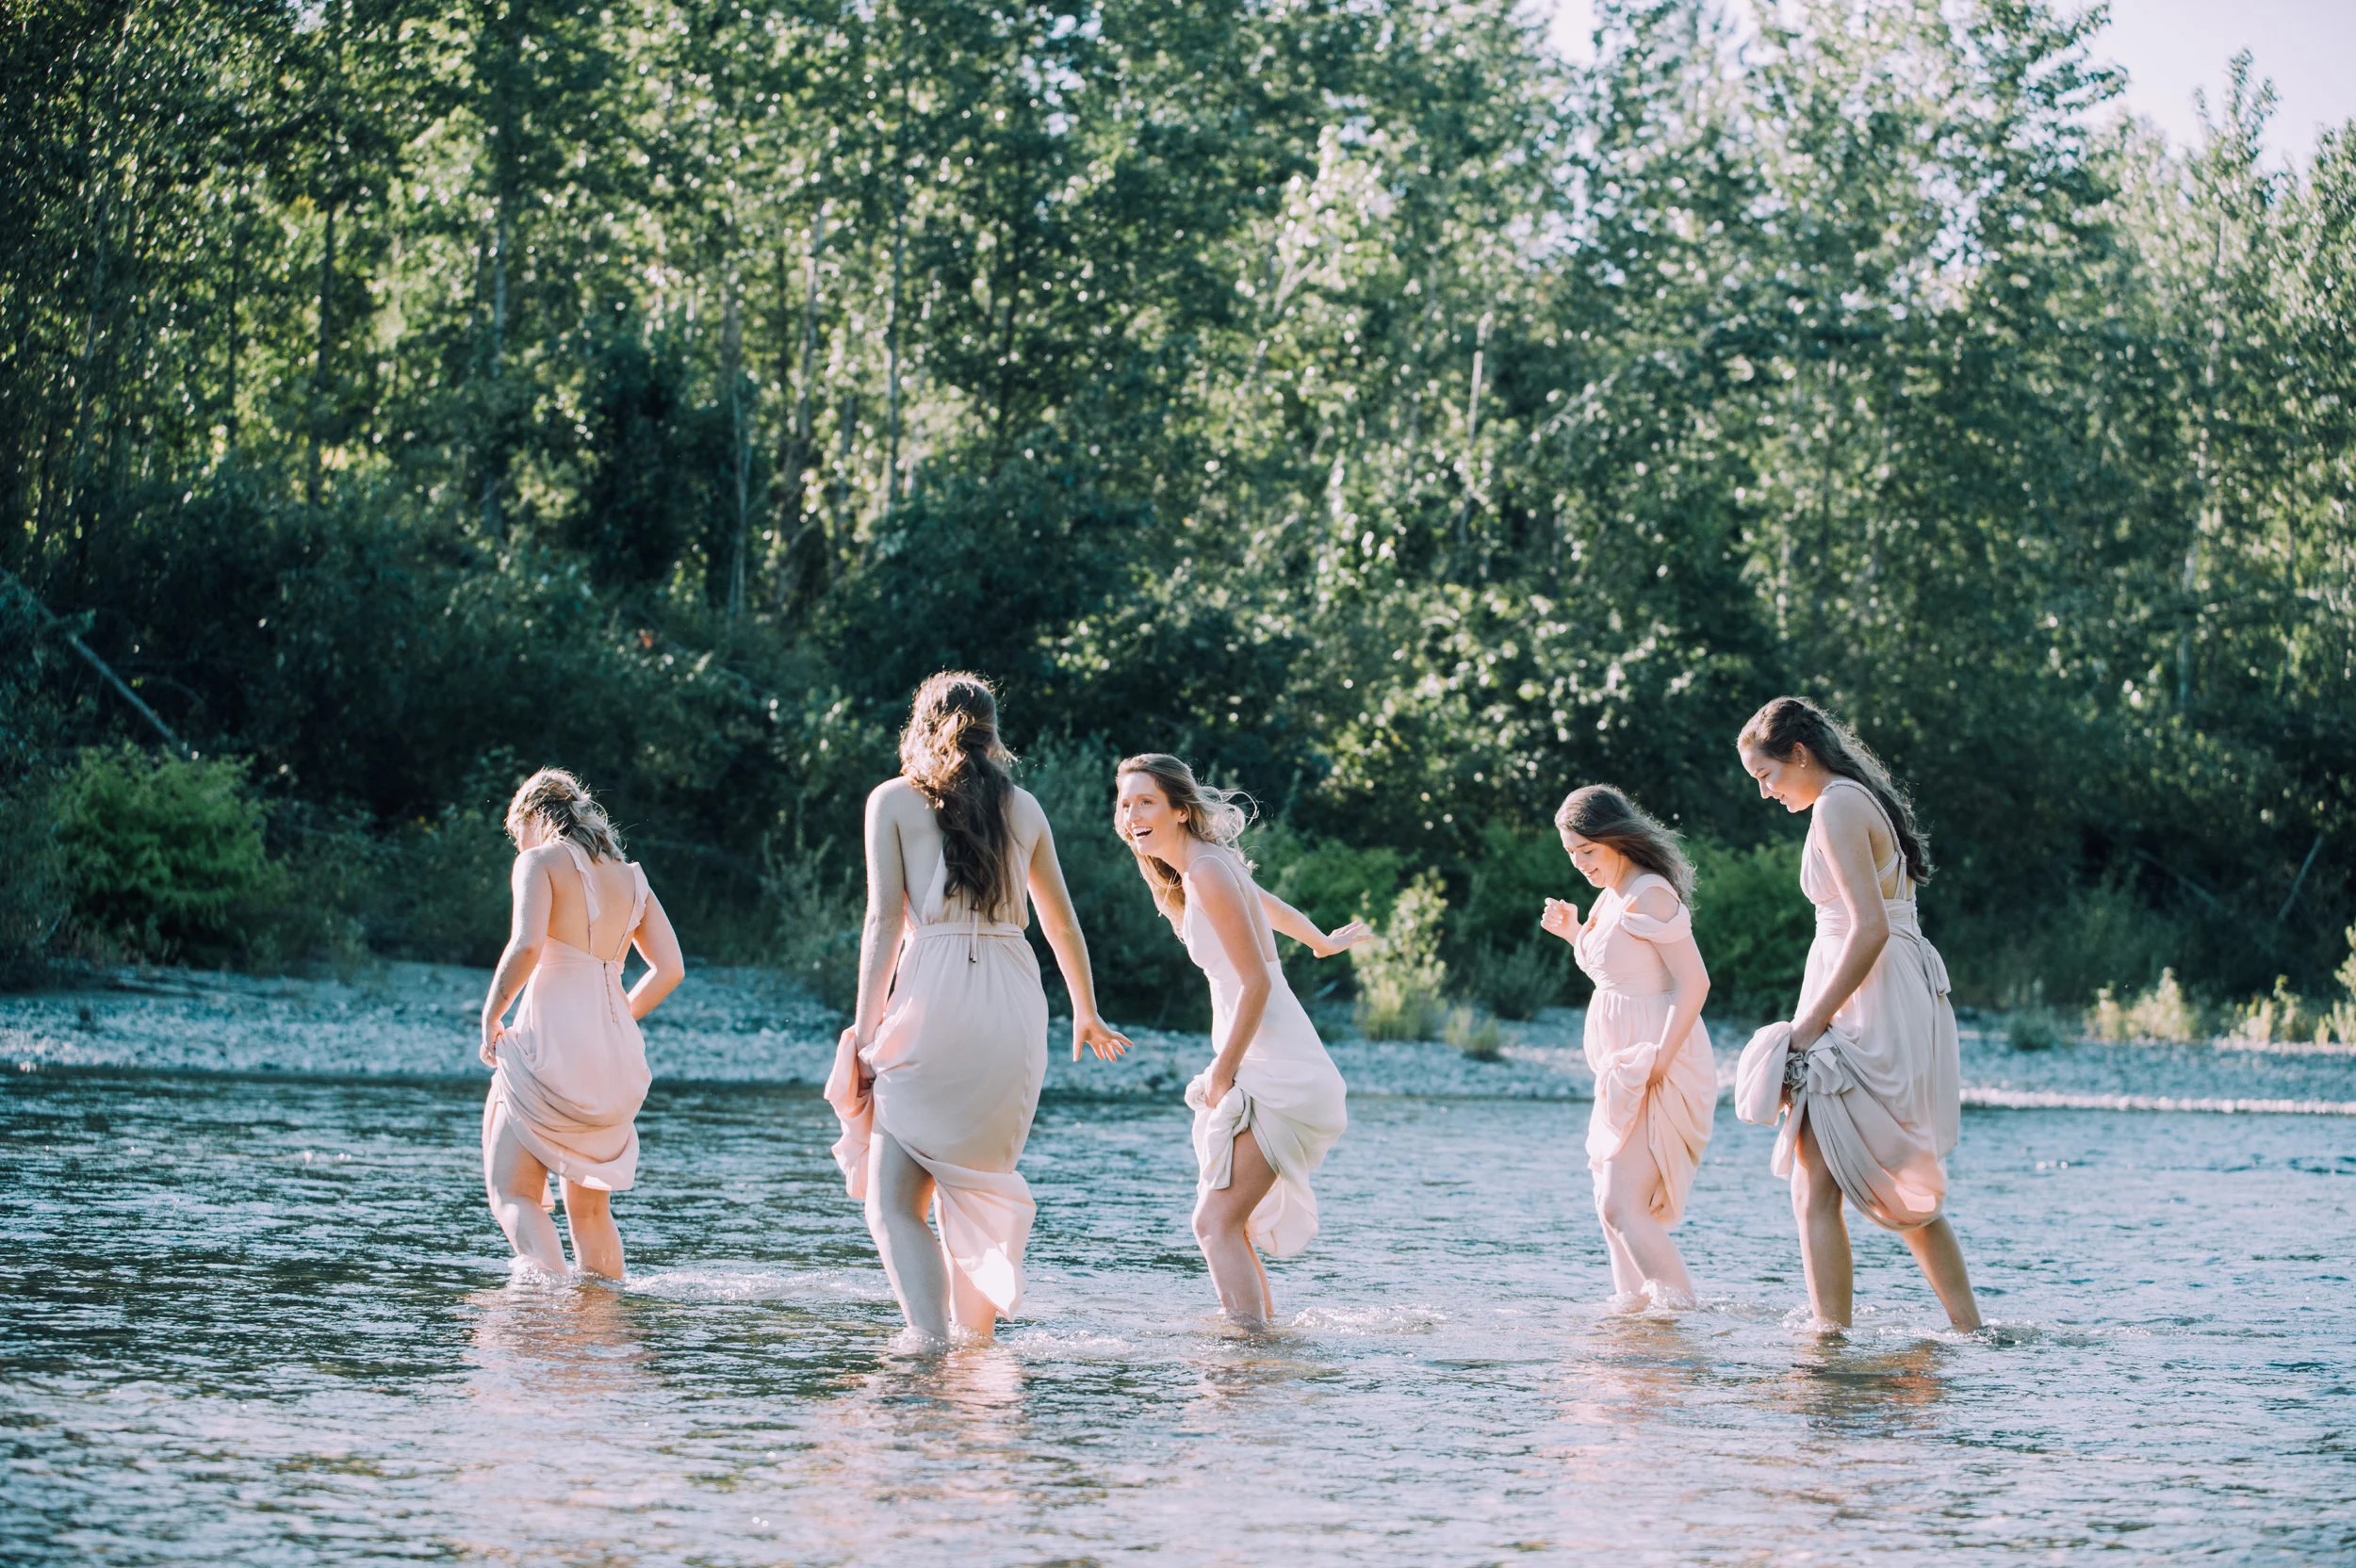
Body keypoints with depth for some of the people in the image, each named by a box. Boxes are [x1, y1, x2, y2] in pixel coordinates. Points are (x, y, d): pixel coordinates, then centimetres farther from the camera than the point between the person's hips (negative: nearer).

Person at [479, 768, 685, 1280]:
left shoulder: (541, 860, -1)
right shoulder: (629, 875, 17)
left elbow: (526, 946, -17)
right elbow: (669, 968, 12)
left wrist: (491, 1017, -5)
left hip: (553, 1043, -6)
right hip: (617, 1056, 6)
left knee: (513, 1193, -4)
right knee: (590, 1207, 16)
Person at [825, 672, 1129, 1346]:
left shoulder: (893, 800, 5)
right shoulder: (1023, 807, 15)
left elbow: (884, 923, -3)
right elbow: (1062, 922, 22)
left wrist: (865, 1033, -2)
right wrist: (1087, 1014, 36)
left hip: (932, 997, -4)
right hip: (1014, 1004, 4)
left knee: (893, 1202, -5)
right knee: (981, 1184, 20)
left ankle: (933, 1345, -23)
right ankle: (979, 1339, 20)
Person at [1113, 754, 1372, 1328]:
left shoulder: (1208, 872, -15)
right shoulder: (1202, 867, 14)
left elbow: (1256, 983, -17)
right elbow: (1268, 906, 34)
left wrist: (1221, 1076, -11)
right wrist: (1323, 943, 53)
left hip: (1277, 1077, -10)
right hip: (1260, 1073, 10)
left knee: (1217, 1223, -17)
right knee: (1223, 1221, 14)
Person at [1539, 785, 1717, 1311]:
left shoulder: (1649, 894, -16)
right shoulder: (1612, 897, 13)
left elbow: (1694, 983, -21)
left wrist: (1658, 1060, -24)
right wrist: (1573, 932, 11)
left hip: (1658, 1068, -10)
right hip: (1624, 1070, 10)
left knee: (1622, 1205, -15)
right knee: (1612, 1200, 16)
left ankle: (1678, 1301, -9)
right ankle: (1635, 1300, 24)